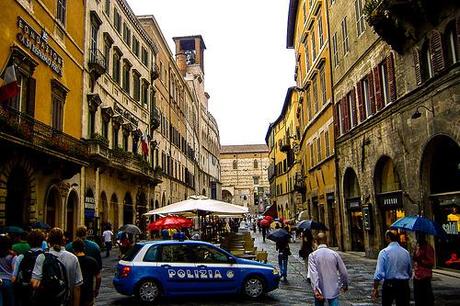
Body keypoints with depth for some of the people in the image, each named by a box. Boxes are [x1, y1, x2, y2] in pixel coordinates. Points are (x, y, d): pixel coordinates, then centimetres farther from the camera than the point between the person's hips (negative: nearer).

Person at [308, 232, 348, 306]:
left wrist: (316, 290, -25)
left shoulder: (312, 255, -8)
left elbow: (313, 273, -20)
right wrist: (345, 285, 18)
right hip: (333, 290, 0)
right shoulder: (334, 254, -4)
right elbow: (343, 272, 2)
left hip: (320, 290, 0)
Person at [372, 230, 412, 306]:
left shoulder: (384, 252, -11)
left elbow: (379, 273, -14)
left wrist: (375, 288, -6)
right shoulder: (406, 252, 1)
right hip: (404, 285, 3)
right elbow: (410, 272, 9)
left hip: (389, 285, -2)